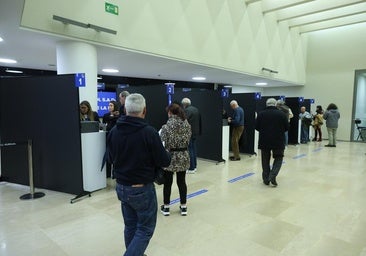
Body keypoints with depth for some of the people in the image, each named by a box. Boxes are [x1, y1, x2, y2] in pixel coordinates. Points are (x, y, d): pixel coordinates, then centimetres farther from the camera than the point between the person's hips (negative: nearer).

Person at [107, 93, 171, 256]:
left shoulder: (114, 131, -3)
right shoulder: (149, 132, -20)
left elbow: (111, 159, 10)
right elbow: (164, 162, -13)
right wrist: (166, 153, 8)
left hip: (121, 187, 6)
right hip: (142, 188, -6)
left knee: (130, 226, 19)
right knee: (145, 229, 9)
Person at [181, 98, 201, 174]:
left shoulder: (187, 110, -13)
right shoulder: (196, 109, 14)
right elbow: (200, 122, 17)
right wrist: (199, 131, 21)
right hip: (195, 132, 9)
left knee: (190, 150, -3)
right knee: (194, 149, 14)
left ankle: (191, 168, 0)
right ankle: (194, 166, 21)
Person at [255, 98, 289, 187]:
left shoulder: (261, 114, -2)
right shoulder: (282, 114, -3)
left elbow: (257, 127, 1)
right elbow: (286, 128, 1)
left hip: (264, 141, 1)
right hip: (278, 141, -1)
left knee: (265, 160, 12)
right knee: (278, 158, 13)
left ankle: (266, 179, 15)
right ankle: (272, 176, -4)